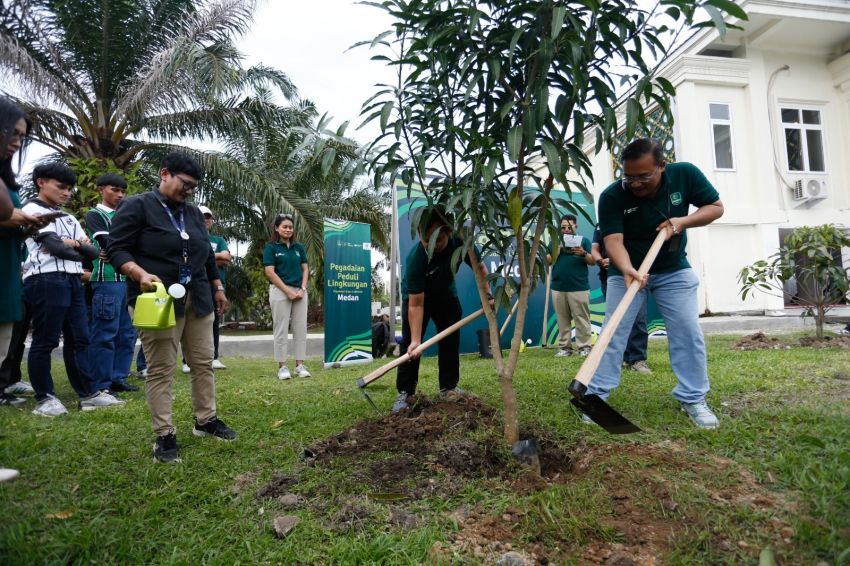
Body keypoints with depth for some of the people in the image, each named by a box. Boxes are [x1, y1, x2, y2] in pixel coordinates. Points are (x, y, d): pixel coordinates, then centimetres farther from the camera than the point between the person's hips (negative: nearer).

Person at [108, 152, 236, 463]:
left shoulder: (194, 213, 16)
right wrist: (141, 274, -25)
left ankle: (206, 420, 22)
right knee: (161, 369, -3)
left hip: (197, 300, 7)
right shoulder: (136, 206, -4)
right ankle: (164, 435, 4)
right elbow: (116, 249, -9)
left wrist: (218, 287, 22)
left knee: (203, 363, 9)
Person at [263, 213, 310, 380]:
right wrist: (288, 291, -13)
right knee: (281, 330, -1)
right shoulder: (271, 247, -1)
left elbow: (305, 269, 11)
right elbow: (270, 272, -8)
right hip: (280, 291, -4)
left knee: (301, 329, 4)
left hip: (300, 291, 4)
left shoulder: (299, 247, 12)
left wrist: (302, 289, -5)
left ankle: (300, 365, 10)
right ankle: (282, 367, 5)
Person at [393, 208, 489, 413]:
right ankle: (405, 392, -4)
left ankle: (449, 387, 17)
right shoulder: (415, 258, -39)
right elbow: (416, 304, -35)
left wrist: (487, 294, -19)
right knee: (409, 343, -11)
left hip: (445, 293, 4)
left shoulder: (460, 242, -30)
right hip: (416, 295, -4)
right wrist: (416, 340, -39)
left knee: (451, 339, 5)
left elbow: (479, 267, -7)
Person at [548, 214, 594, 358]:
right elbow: (547, 261, 7)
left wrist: (583, 253, -17)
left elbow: (592, 261, 2)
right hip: (558, 288, 3)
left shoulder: (583, 240, 7)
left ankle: (584, 347, 4)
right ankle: (564, 347, 11)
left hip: (579, 288, -3)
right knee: (562, 319, 6)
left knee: (581, 319, -1)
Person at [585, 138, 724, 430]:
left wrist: (682, 221, -24)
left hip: (674, 270, 2)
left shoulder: (685, 175, -16)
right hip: (626, 271, -1)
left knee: (688, 332, -2)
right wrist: (627, 269, -49)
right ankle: (596, 394, 4)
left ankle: (693, 398, 11)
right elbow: (613, 240, -29)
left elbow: (716, 207, -5)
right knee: (613, 332, -4)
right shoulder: (611, 196, -23)